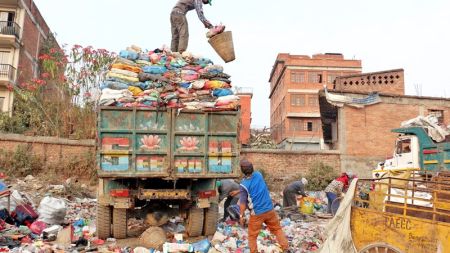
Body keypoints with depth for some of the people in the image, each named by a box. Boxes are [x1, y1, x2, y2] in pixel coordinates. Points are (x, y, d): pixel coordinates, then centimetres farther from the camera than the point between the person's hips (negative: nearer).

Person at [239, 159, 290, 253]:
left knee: (252, 235, 14)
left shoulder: (244, 185, -17)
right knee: (277, 229, 19)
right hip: (269, 209, 4)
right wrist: (239, 191, 23)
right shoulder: (258, 175, -2)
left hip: (257, 213, -4)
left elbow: (243, 202, -14)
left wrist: (241, 216, -2)